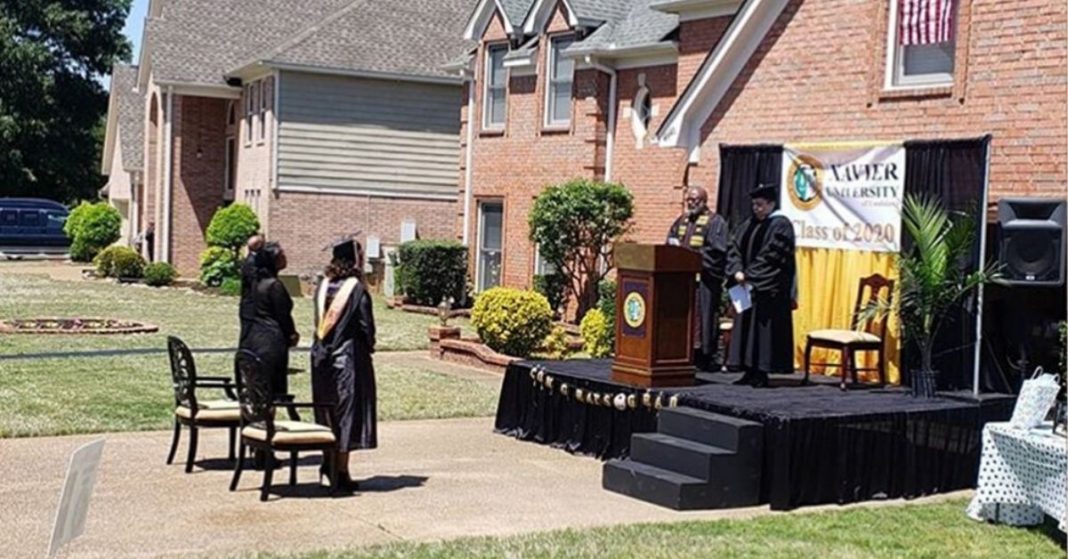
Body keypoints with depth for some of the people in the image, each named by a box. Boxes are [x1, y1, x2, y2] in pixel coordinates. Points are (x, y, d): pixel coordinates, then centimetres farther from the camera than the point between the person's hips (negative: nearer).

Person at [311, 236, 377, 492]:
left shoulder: (323, 286, 4)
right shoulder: (356, 289, -14)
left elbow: (320, 321, 10)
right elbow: (366, 325, -10)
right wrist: (369, 347, 7)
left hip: (322, 357, 6)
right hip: (349, 357, -6)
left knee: (328, 413, 15)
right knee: (347, 413, 0)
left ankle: (329, 462, 17)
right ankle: (341, 472, 3)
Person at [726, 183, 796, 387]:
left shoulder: (780, 225, -7)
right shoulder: (749, 225, 14)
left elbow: (772, 256, -15)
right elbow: (735, 249, 8)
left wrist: (750, 274, -15)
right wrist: (737, 271, -8)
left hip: (769, 288, -8)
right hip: (748, 286, 8)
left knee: (764, 328, -6)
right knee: (746, 326, 7)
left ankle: (762, 373, -3)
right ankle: (750, 371, 11)